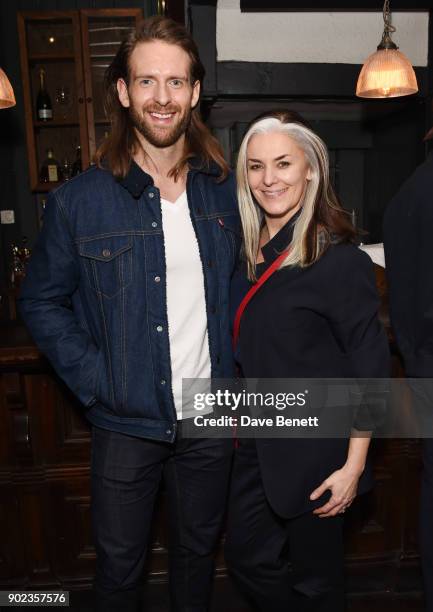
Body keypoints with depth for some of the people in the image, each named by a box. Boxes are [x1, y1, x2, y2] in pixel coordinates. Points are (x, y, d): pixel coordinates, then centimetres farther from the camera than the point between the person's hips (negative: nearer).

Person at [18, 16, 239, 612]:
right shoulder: (79, 200, -10)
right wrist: (94, 381, -11)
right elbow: (42, 302, -2)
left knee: (198, 551, 24)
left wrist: (237, 377, 0)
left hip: (211, 418, 3)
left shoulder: (226, 190, -2)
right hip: (126, 423, -2)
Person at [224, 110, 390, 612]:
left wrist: (353, 466, -15)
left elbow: (370, 369, -15)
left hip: (314, 451, -6)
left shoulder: (339, 260, -18)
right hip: (257, 444, 7)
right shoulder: (247, 251, 2)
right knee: (248, 558, 21)